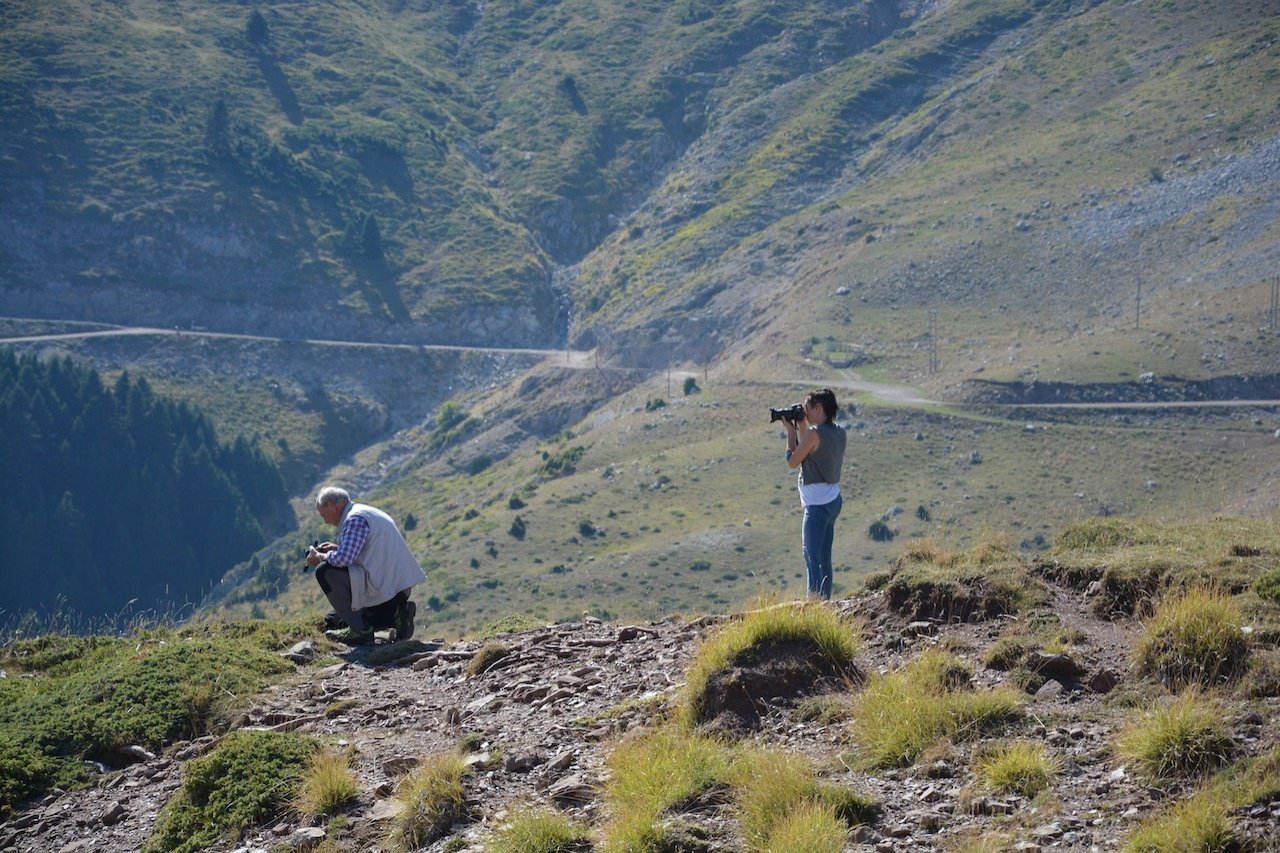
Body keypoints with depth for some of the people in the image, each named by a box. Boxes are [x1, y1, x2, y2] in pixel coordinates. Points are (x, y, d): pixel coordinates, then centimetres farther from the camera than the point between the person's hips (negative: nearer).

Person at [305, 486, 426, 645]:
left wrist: (320, 557, -4)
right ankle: (397, 614, 7)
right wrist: (336, 548, 17)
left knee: (325, 571, -10)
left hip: (385, 587, -10)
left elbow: (343, 559, -23)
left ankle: (359, 629, -6)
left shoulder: (355, 519, -13)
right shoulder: (366, 512, 18)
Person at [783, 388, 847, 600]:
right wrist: (802, 428, 13)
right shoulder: (839, 432, 7)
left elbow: (793, 461, -8)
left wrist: (791, 430, 0)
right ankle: (825, 603, 19)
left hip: (817, 504, -9)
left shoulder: (814, 433, -19)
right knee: (824, 558, 15)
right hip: (833, 499, 9)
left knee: (812, 557, -4)